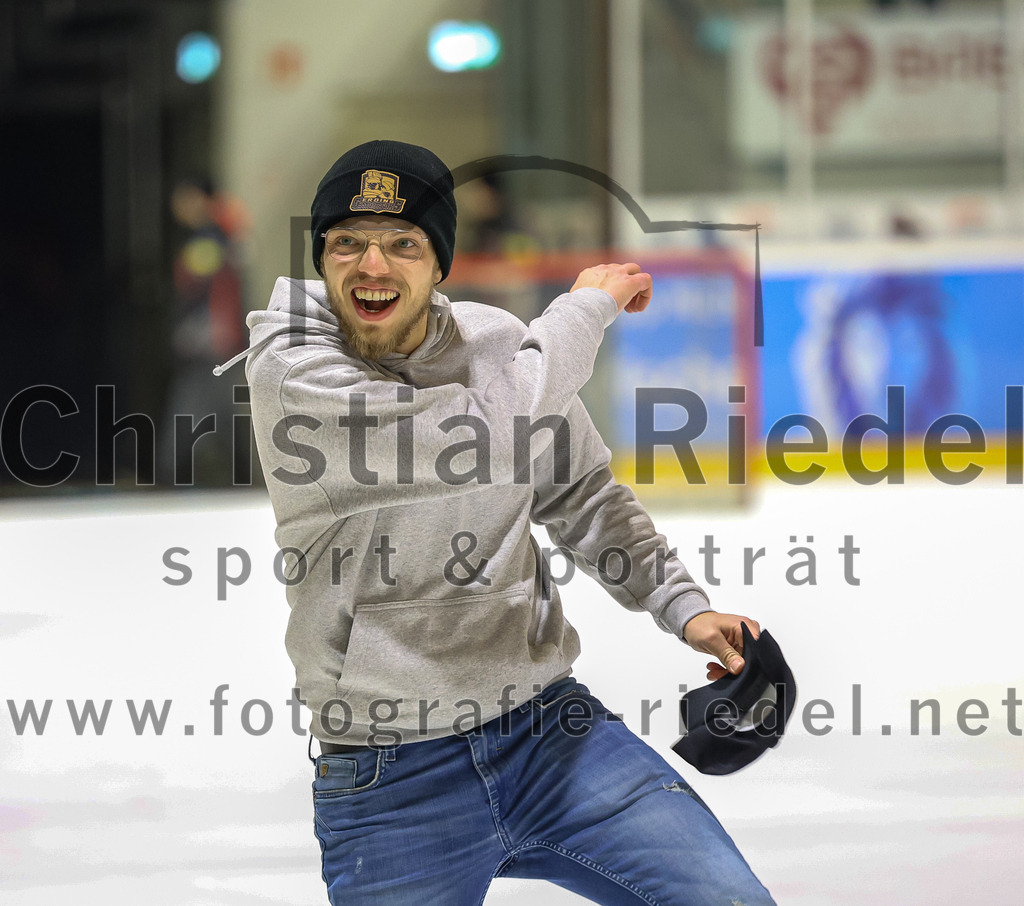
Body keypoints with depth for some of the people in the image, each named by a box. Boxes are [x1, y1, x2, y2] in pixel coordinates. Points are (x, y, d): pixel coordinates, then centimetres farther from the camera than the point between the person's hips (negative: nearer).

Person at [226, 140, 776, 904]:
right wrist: (589, 305, -8)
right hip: (387, 783, -3)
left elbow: (582, 498, 17)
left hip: (549, 730, 4)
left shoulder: (498, 343, 2)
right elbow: (497, 439, -23)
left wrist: (683, 608, 3)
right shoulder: (292, 373, -14)